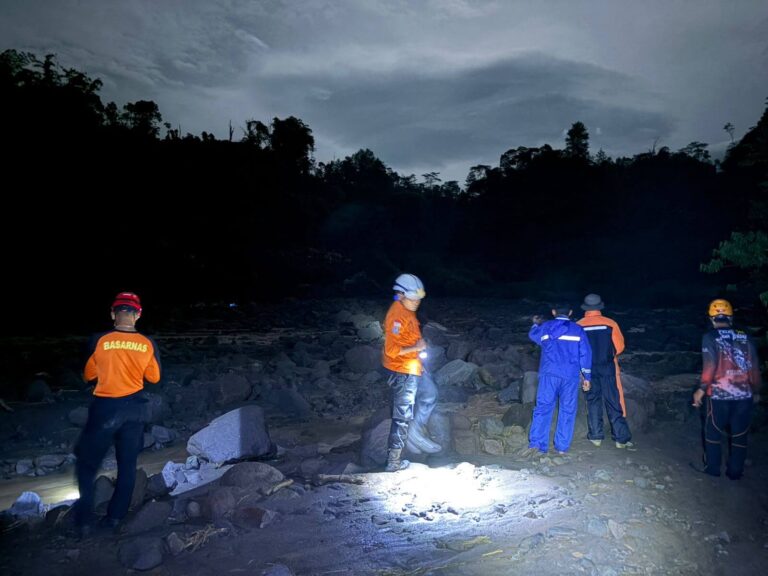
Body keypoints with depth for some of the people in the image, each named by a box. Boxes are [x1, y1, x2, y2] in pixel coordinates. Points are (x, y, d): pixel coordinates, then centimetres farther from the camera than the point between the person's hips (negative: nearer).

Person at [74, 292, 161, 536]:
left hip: (105, 407, -2)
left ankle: (85, 520, 8)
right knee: (127, 463, 15)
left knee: (87, 462, 14)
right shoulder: (148, 344, -7)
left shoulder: (100, 341, -12)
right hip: (134, 408, 2)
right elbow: (154, 378, 5)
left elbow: (89, 375, 3)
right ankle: (116, 516, 21)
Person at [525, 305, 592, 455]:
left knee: (543, 408, 0)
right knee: (567, 410, 8)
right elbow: (585, 354, 4)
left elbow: (532, 334, 29)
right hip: (570, 376, 0)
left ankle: (535, 443, -10)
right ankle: (562, 446, 9)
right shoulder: (578, 330, 6)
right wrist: (586, 376, 11)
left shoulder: (545, 327, 7)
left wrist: (536, 323, 50)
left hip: (549, 374, 0)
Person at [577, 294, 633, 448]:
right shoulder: (610, 324, -9)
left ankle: (596, 436, 15)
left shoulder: (578, 326, -7)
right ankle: (621, 438, 7)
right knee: (614, 402, 5)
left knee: (593, 401, 12)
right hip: (608, 367, -1)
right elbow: (619, 347, -4)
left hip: (589, 368, 1)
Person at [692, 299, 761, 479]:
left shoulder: (710, 337, -6)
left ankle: (712, 468, 20)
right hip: (744, 395, 3)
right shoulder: (744, 337, 4)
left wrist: (701, 389, -8)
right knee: (739, 434, 14)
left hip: (719, 395, -3)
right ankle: (735, 471, 21)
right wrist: (755, 391, 17)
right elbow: (754, 367, 5)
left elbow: (710, 366, -15)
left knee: (713, 432, 13)